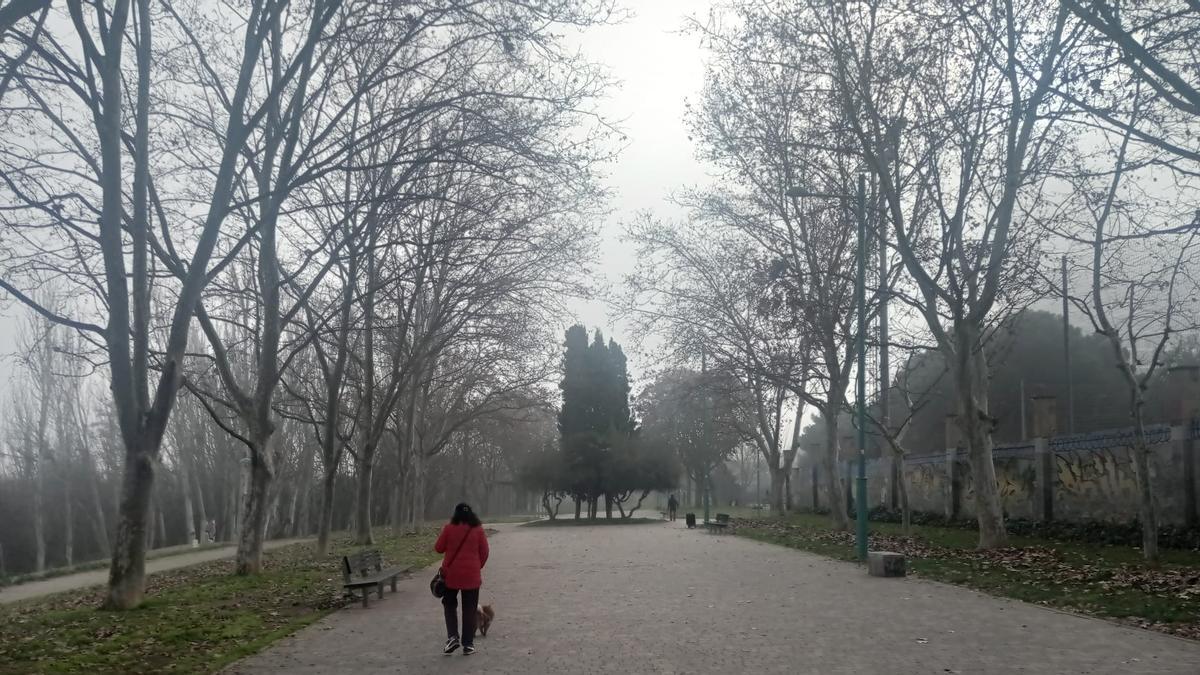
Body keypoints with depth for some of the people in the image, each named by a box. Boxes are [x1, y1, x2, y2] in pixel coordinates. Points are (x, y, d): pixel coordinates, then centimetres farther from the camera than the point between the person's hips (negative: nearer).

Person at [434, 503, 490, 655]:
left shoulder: (449, 528, -5)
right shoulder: (478, 530, -2)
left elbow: (438, 548, 2)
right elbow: (484, 552, 2)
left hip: (451, 574, 0)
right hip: (472, 575, 0)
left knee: (449, 604, 18)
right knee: (469, 609, 8)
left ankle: (453, 636, 3)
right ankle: (468, 644, 9)